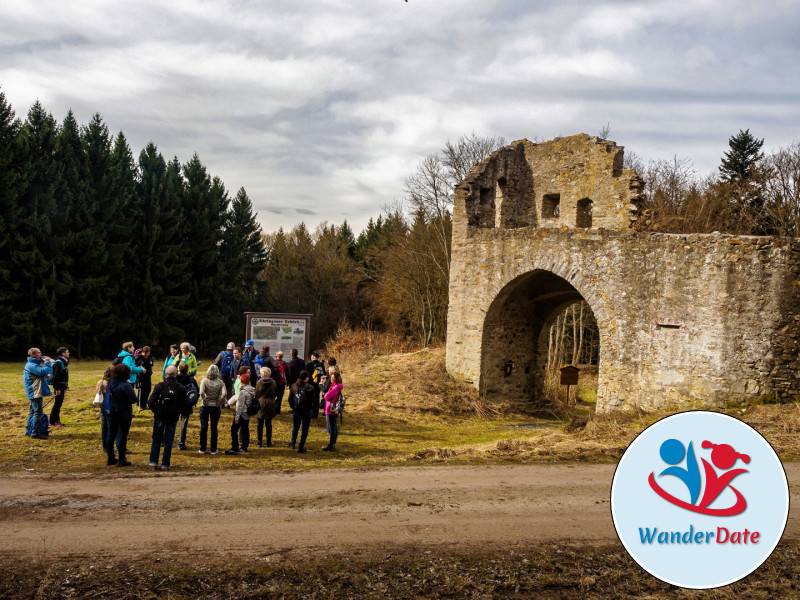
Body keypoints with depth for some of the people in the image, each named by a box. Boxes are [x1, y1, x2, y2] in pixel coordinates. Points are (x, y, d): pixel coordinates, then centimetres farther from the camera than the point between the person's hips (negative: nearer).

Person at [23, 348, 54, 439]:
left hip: (34, 392, 11)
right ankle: (35, 433, -9)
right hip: (35, 392, -11)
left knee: (33, 411, 17)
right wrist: (48, 362, -13)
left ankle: (29, 431, 25)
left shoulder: (33, 364, 17)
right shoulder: (31, 365, -16)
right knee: (38, 412, -10)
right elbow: (44, 371, -28)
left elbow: (42, 374, 18)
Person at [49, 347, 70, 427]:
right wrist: (57, 388, -21)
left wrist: (66, 386, 18)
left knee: (59, 403, 13)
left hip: (62, 386, 9)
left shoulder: (64, 362, 13)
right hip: (59, 387, -9)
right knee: (57, 403, -4)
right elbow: (55, 376, -20)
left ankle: (57, 421, 20)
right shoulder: (58, 363, -17)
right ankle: (52, 422, 2)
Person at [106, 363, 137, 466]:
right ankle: (122, 460, 6)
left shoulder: (110, 383, -3)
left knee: (111, 434, 15)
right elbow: (133, 399, -18)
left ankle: (111, 458, 24)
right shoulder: (126, 385, -22)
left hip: (112, 413, 6)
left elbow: (108, 396, 4)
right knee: (122, 435, 3)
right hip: (124, 414, -6)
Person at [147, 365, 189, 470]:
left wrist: (155, 410, 7)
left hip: (159, 417, 0)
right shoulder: (181, 388, -7)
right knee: (168, 442, 7)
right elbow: (185, 404, -4)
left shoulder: (159, 386, -10)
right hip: (173, 418, 0)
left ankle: (153, 462, 11)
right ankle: (165, 464, 7)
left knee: (156, 440, 13)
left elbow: (150, 403, -11)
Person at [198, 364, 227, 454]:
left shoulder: (204, 380, -9)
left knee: (203, 427, 10)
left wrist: (204, 401, -9)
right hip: (216, 407, 1)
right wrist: (220, 404, -6)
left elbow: (201, 393, -23)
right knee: (214, 428, 9)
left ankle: (202, 448, 14)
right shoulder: (220, 382, -7)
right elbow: (224, 394, -19)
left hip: (205, 406, -1)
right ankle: (213, 449, 12)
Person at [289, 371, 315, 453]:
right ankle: (301, 447, 5)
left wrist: (294, 407, 11)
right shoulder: (309, 387, -15)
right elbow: (313, 399, -13)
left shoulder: (295, 386, -3)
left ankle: (292, 444, 33)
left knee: (295, 427, 21)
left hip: (297, 410, 4)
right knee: (305, 429, 5)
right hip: (306, 411, -4)